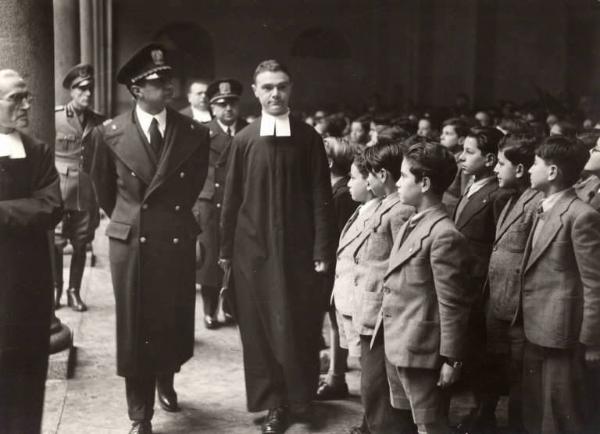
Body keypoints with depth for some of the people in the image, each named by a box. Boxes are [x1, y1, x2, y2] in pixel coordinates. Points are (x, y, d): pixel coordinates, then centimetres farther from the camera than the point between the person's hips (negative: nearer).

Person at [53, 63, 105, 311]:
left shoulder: (99, 123, 7)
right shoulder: (55, 118, -2)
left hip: (87, 195, 3)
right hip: (59, 193, -3)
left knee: (80, 246, 8)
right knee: (56, 244, -1)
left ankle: (74, 291, 20)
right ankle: (55, 289, 17)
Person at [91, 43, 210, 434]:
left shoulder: (195, 134, -3)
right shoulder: (110, 133, -3)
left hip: (178, 240, 1)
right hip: (131, 241, -1)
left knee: (175, 322, 11)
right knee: (136, 327, 5)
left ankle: (166, 380, 42)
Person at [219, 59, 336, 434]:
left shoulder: (308, 137, -2)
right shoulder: (244, 140, 2)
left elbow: (321, 197, -2)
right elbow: (232, 198, 6)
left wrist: (323, 250, -5)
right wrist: (226, 248, 6)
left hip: (298, 247, -1)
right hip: (254, 248, 1)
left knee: (299, 325, 5)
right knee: (260, 327, 6)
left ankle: (302, 395, 25)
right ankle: (275, 402, 19)